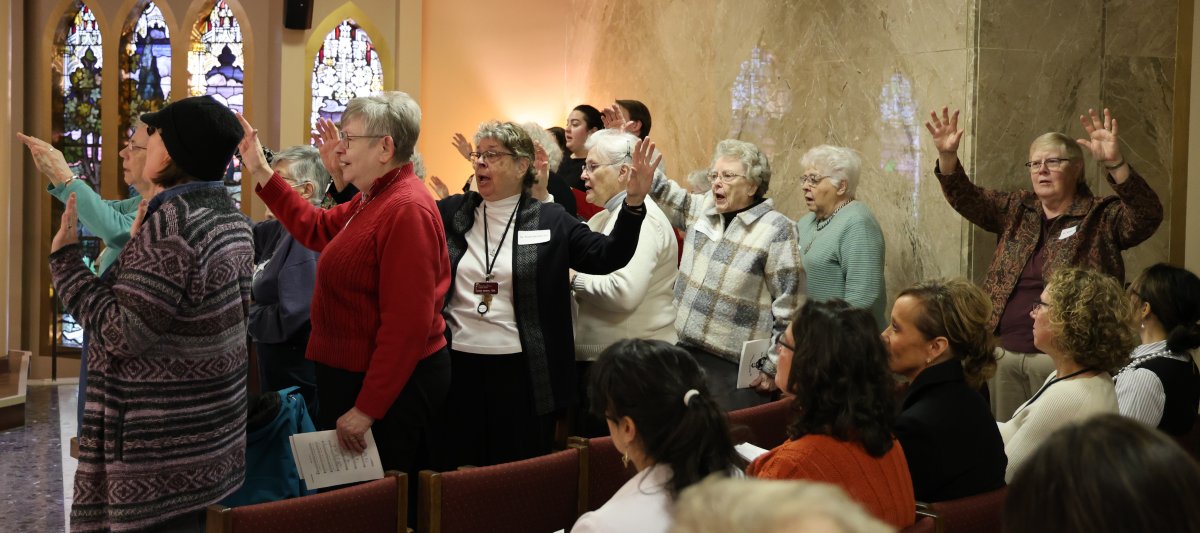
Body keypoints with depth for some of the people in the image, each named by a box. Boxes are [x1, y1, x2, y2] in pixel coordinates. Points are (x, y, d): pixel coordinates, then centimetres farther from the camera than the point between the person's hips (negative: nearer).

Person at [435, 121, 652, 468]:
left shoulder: (551, 220, 3)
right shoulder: (451, 213, 8)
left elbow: (607, 256, -4)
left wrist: (634, 204, -16)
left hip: (523, 374, -2)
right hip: (458, 369, 2)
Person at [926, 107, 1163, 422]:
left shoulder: (1101, 218, -3)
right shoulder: (1017, 210, 13)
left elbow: (1147, 216, -19)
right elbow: (967, 199, 13)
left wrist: (1115, 164, -34)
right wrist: (947, 156, -5)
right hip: (1004, 355, 6)